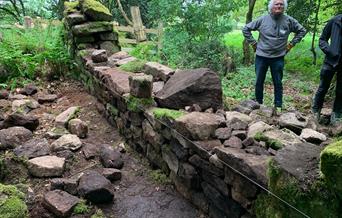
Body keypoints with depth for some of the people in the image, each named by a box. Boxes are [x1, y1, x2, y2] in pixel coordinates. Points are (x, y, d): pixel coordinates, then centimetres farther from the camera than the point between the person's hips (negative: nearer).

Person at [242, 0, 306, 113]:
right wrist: (253, 43, 1)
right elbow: (246, 29, 4)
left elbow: (302, 31, 12)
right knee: (259, 82, 9)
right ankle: (258, 104, 25)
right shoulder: (262, 19, -5)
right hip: (261, 56, 0)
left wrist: (291, 44, 5)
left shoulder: (289, 21, -2)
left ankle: (278, 106, 19)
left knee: (278, 83, 7)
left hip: (278, 58, 0)